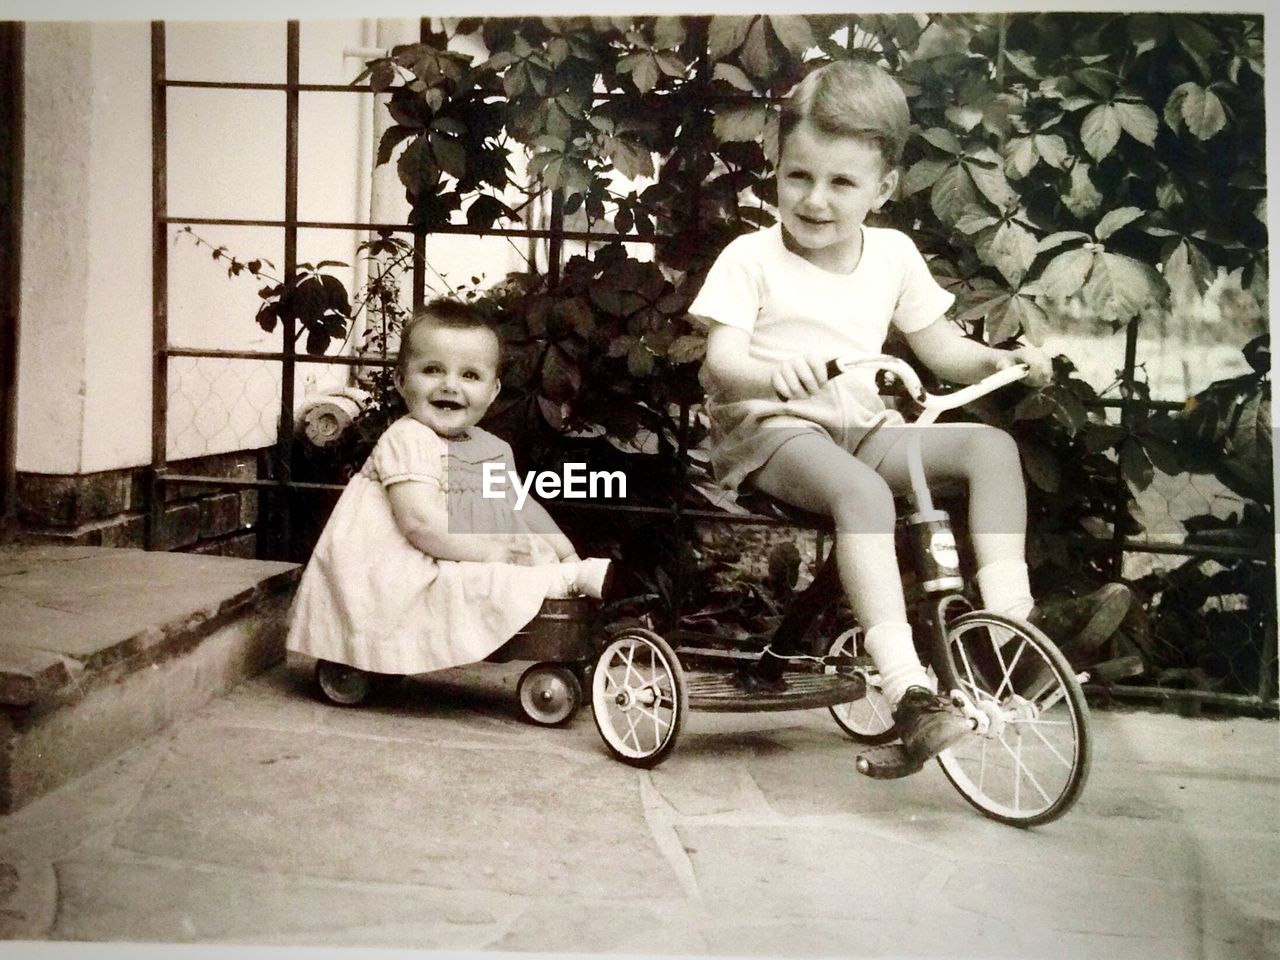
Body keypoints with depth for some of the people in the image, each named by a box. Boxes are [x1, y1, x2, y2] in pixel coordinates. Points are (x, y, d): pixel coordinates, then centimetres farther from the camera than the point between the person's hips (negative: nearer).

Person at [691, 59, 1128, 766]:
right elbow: (723, 361, -16)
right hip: (770, 430, -6)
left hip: (863, 428, 6)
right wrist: (773, 374, -39)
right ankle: (907, 686, -38)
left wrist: (1002, 361, -4)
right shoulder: (750, 258, -5)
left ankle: (1008, 611, -11)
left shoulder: (893, 255, 10)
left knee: (991, 445, -11)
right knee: (863, 491, -36)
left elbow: (940, 345, 16)